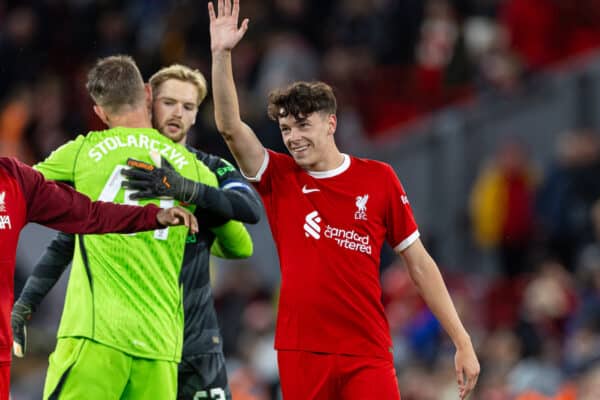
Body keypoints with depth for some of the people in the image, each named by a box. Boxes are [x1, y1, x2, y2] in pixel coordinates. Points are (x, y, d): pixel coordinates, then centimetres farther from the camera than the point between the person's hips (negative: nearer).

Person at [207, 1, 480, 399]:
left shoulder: (379, 179, 3)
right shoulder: (279, 179, 6)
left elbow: (419, 264, 6)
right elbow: (230, 126, -7)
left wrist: (462, 341, 4)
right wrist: (222, 53, -17)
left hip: (368, 354, -1)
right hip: (301, 355, 2)